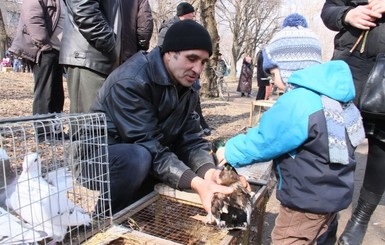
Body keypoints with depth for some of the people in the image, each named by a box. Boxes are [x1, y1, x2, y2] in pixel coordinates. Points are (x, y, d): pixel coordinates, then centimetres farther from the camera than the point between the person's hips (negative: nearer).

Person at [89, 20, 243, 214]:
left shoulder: (185, 87, -2)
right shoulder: (131, 82, -26)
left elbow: (190, 139, -8)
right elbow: (149, 148, -31)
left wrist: (209, 171, -27)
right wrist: (196, 183, -39)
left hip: (143, 163, 7)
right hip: (101, 155, -7)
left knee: (204, 165, -6)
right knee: (139, 157, -37)